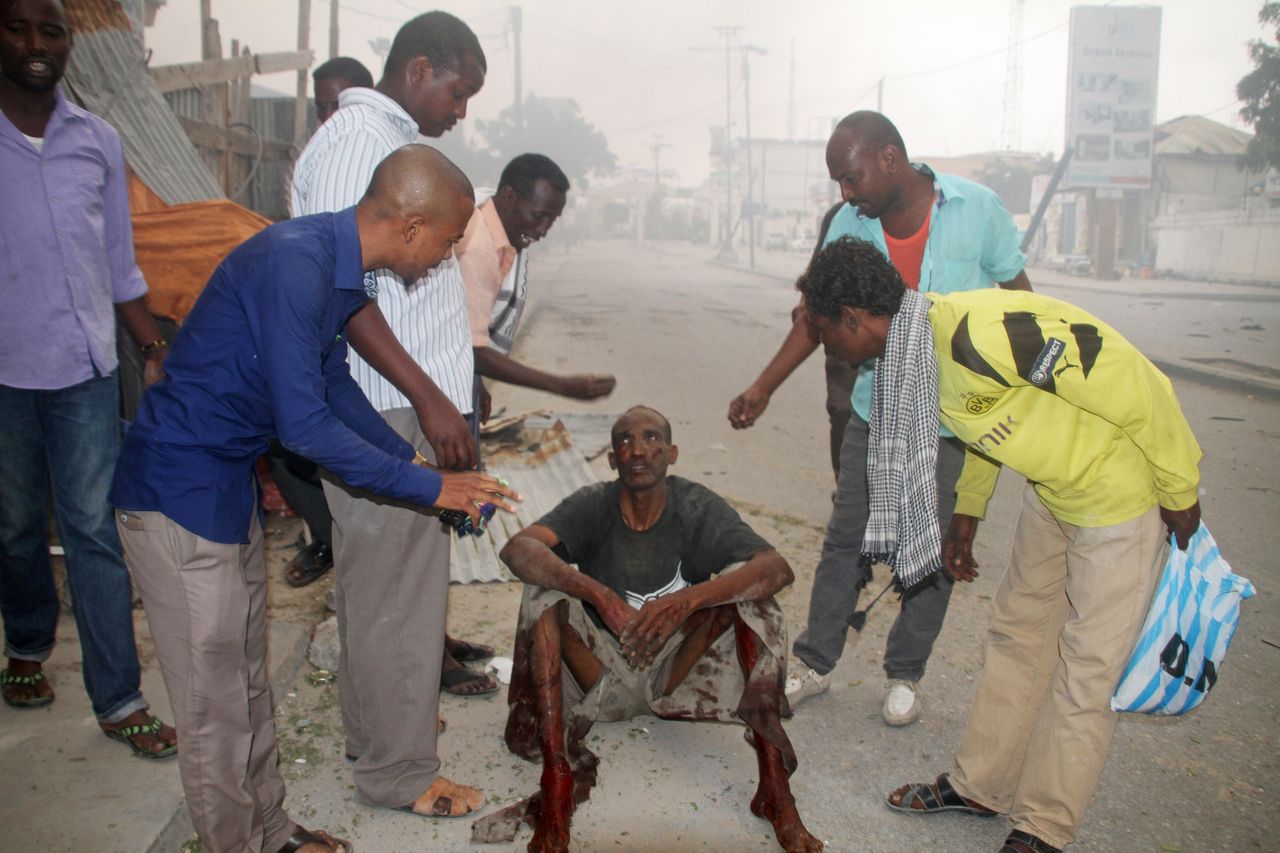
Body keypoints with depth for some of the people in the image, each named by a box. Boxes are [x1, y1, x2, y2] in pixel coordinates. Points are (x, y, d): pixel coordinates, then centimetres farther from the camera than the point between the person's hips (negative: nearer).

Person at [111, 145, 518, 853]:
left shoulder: (341, 266, 3)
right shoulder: (294, 263, -27)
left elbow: (333, 382, 16)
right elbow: (305, 424, -28)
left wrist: (412, 458, 10)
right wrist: (427, 487, -21)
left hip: (230, 484, 10)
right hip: (177, 495, -10)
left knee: (247, 680, 20)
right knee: (214, 703, 4)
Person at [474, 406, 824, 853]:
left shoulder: (697, 507, -11)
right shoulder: (592, 506, -11)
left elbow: (778, 568, -26)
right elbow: (517, 549, -29)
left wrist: (689, 600, -41)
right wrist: (597, 593, -43)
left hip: (676, 674, 0)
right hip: (603, 677, 0)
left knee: (743, 581, -24)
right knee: (545, 586, -24)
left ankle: (776, 790, -28)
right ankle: (558, 780, -31)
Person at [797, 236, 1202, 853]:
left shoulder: (977, 333, -34)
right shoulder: (914, 352, -5)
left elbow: (1135, 387, -27)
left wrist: (1179, 490, -16)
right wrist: (967, 512, 15)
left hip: (1122, 494, -9)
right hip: (1054, 491, 9)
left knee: (1083, 671, 1)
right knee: (1016, 635, 15)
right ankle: (982, 785, 31)